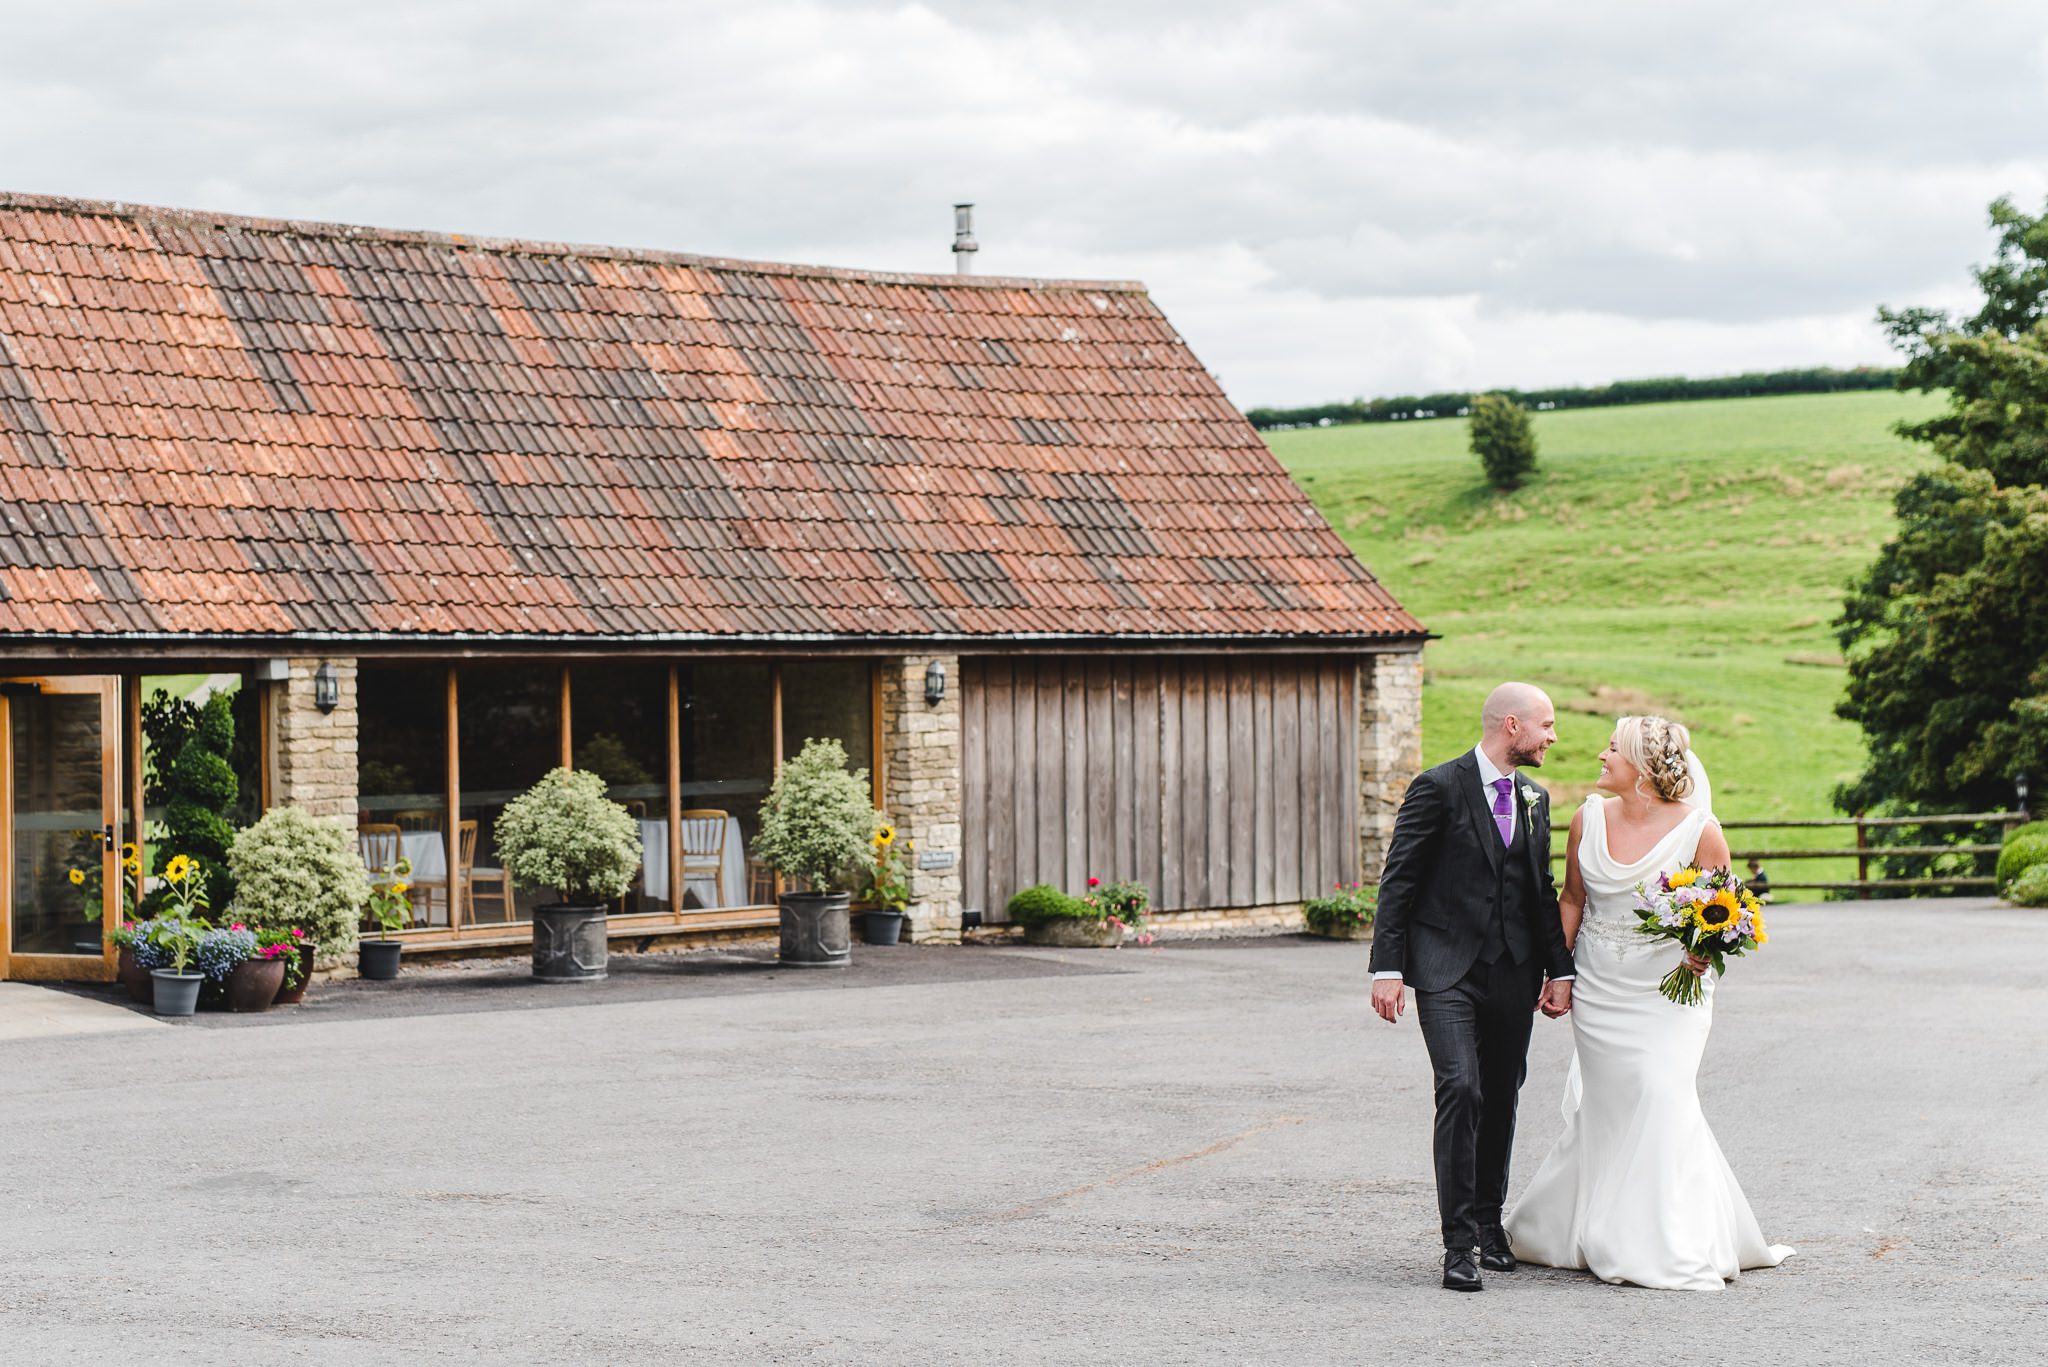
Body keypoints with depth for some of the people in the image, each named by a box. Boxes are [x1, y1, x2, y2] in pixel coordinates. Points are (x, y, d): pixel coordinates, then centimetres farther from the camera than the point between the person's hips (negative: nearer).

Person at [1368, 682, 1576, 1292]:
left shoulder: (1534, 797, 13)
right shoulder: (1438, 788, -7)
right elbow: (1398, 881, -8)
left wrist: (1560, 969, 12)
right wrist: (1387, 969, -13)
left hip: (1513, 973, 6)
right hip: (1447, 971, -6)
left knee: (1502, 1098, 11)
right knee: (1462, 1091, -16)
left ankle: (1489, 1219, 29)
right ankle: (1459, 1242, -12)